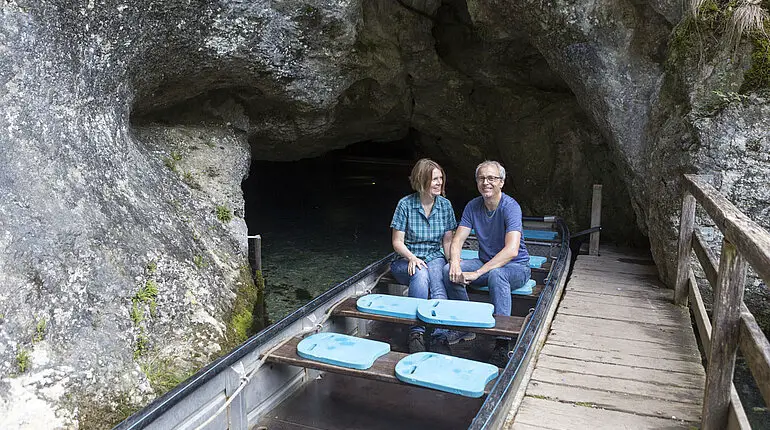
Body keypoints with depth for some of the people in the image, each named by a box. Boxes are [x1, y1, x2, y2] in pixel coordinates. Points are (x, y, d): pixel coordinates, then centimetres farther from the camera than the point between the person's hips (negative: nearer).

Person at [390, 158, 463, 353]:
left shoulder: (445, 205, 4)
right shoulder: (405, 204, -7)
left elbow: (447, 241, 8)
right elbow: (397, 242, -5)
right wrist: (412, 258, -23)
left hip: (434, 258, 2)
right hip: (407, 259, -2)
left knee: (437, 277, -32)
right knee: (420, 274, -36)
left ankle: (439, 335, -36)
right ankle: (416, 334, -33)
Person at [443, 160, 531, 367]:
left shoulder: (510, 207, -20)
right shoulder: (473, 206, -1)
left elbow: (511, 250, -33)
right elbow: (457, 241, -3)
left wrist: (477, 273, -37)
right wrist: (455, 262, -27)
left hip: (516, 267, -6)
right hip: (486, 263, 6)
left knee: (496, 274, -39)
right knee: (449, 271, -18)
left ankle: (502, 342, -36)